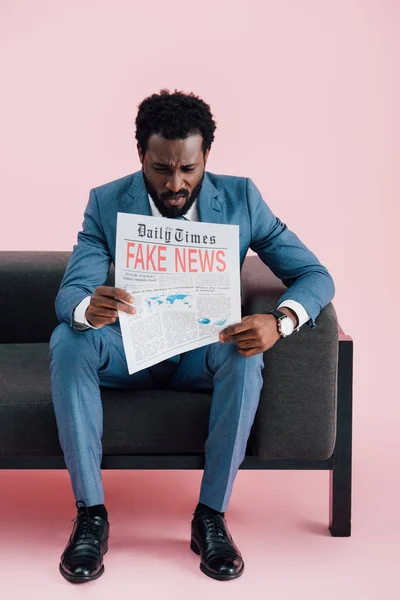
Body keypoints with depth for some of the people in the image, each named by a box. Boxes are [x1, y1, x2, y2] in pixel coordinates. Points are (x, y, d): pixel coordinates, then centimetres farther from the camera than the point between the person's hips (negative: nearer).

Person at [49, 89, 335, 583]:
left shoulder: (240, 198, -9)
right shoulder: (106, 203, -9)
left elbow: (314, 274, -10)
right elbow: (70, 292, -17)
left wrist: (280, 321, -34)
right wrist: (87, 309, -45)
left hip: (206, 351, 0)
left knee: (245, 354, -34)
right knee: (67, 340, -29)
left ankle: (212, 516, -23)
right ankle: (91, 514, -23)